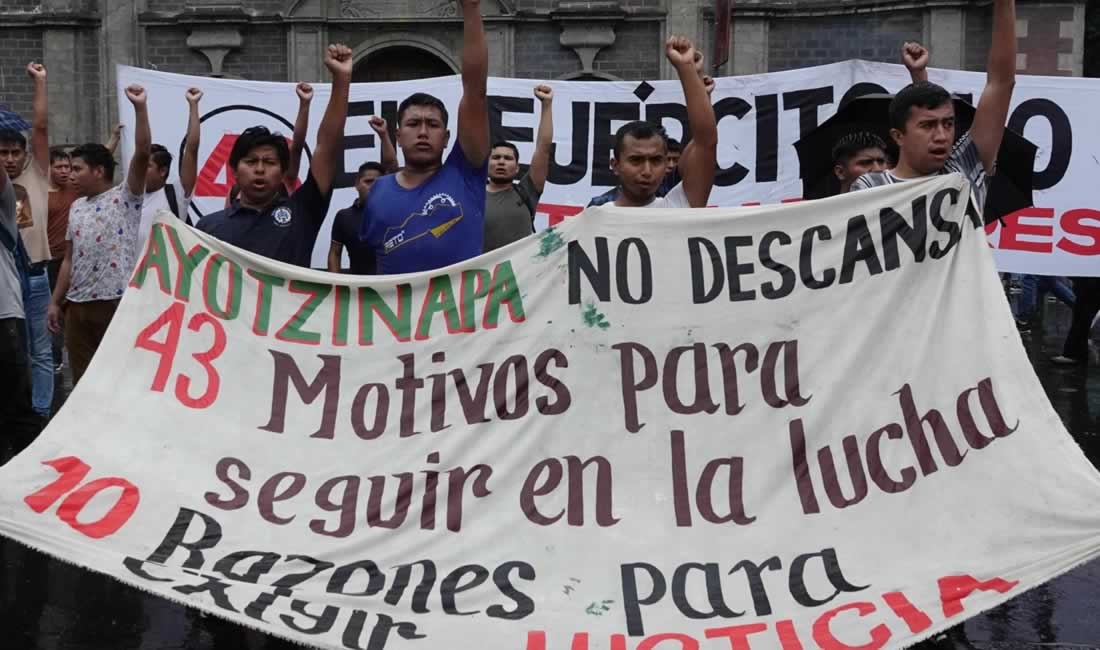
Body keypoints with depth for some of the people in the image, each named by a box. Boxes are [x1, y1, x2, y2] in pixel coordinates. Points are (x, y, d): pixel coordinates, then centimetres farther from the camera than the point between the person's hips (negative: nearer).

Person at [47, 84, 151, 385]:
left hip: (117, 302, -6)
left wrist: (140, 108, -26)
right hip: (78, 305, 7)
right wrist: (56, 302, 13)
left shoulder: (126, 197, -4)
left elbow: (142, 155, -19)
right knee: (82, 378, 11)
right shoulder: (76, 207, 15)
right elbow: (70, 260, 17)